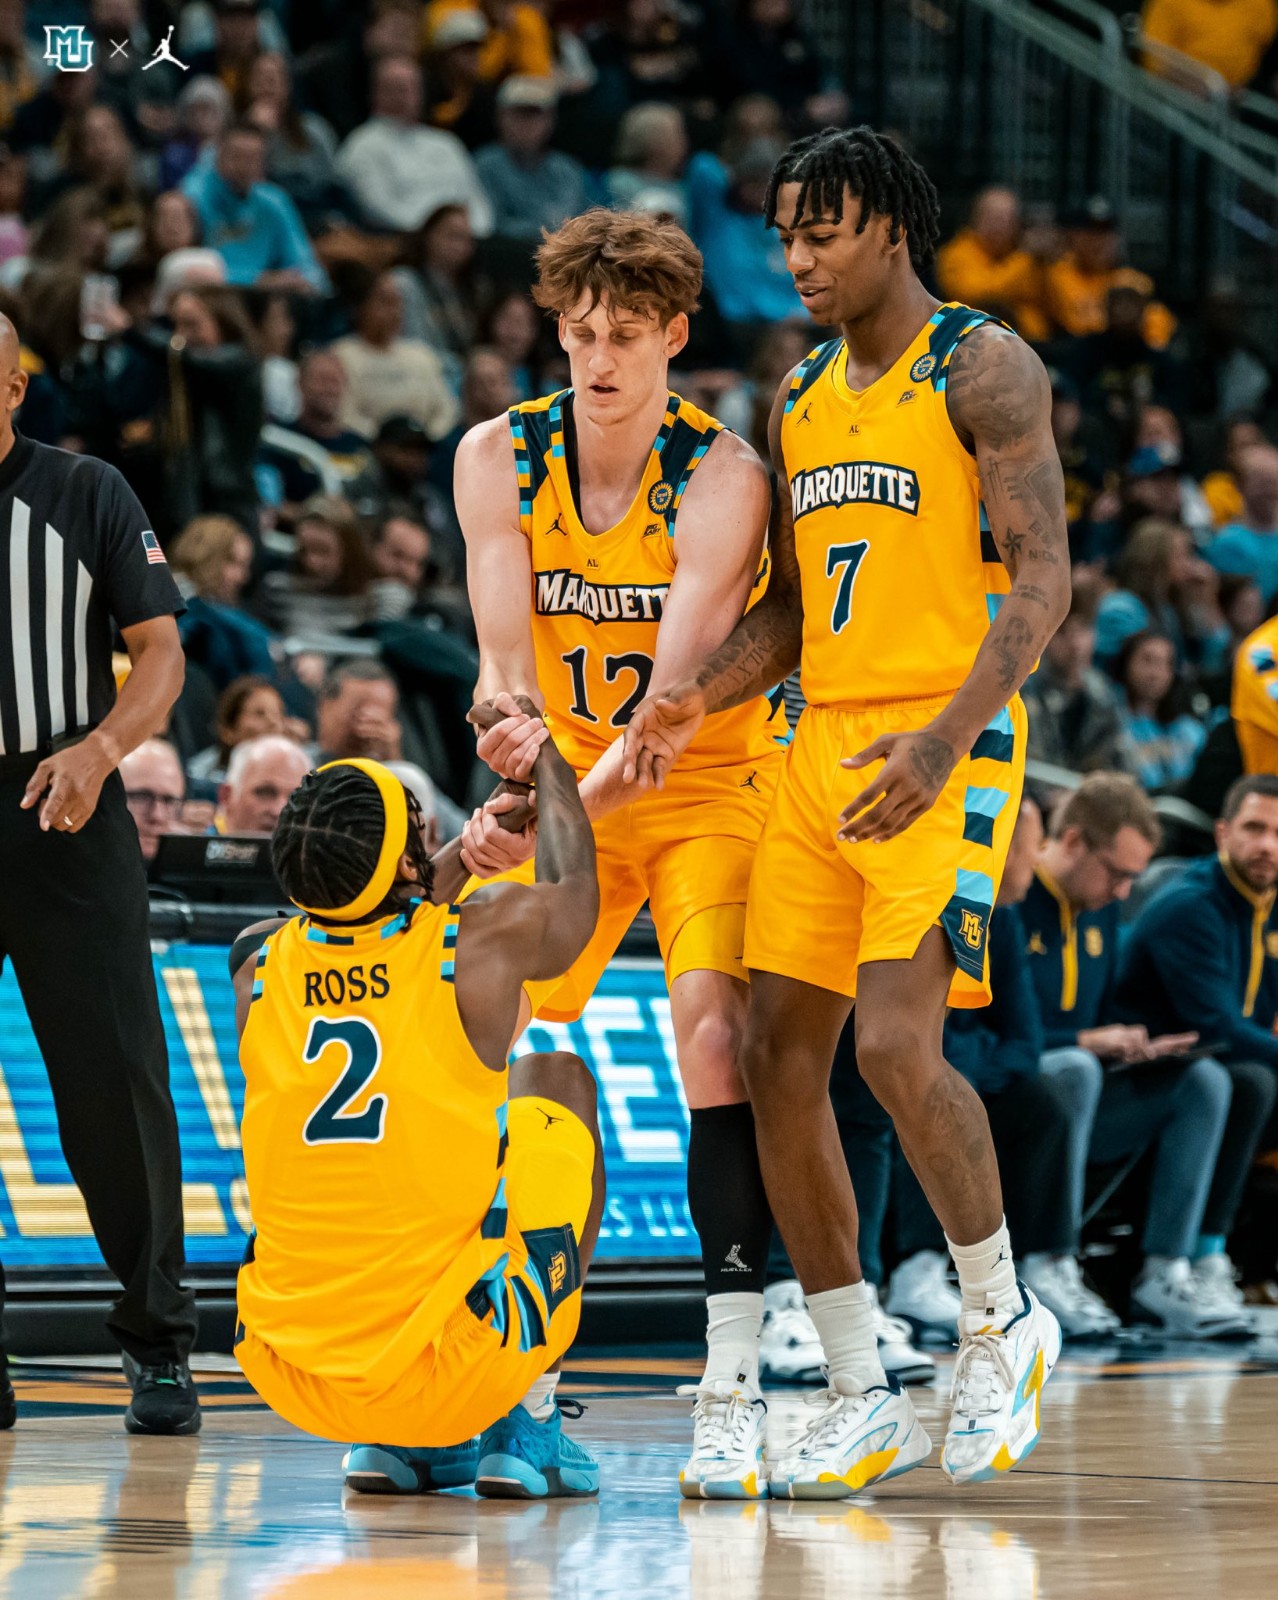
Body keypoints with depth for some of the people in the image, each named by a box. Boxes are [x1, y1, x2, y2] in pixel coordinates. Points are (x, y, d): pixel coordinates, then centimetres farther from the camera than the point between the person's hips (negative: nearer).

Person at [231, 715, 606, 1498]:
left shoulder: (260, 969, 1)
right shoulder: (489, 937, -9)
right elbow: (575, 895, 19)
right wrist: (545, 751, 34)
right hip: (458, 1370, -4)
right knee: (558, 1081, 21)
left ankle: (398, 1442, 21)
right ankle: (526, 1425, 17)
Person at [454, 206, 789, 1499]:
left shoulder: (721, 478, -20)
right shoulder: (498, 460, -9)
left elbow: (678, 687, -28)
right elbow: (505, 660, -15)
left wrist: (573, 804, -43)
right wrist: (510, 772, -37)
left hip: (711, 787, -4)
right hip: (564, 793, 4)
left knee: (713, 1026, -20)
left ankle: (730, 1392, -21)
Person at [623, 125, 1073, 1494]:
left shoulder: (982, 368, -5)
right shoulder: (801, 399, 18)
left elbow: (1041, 580, -13)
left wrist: (946, 738, -26)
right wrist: (698, 699, 1)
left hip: (945, 748, -8)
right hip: (823, 743, 8)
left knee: (896, 1046, -20)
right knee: (775, 1058, 2)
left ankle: (1002, 1322, 4)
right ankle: (864, 1402, 9)